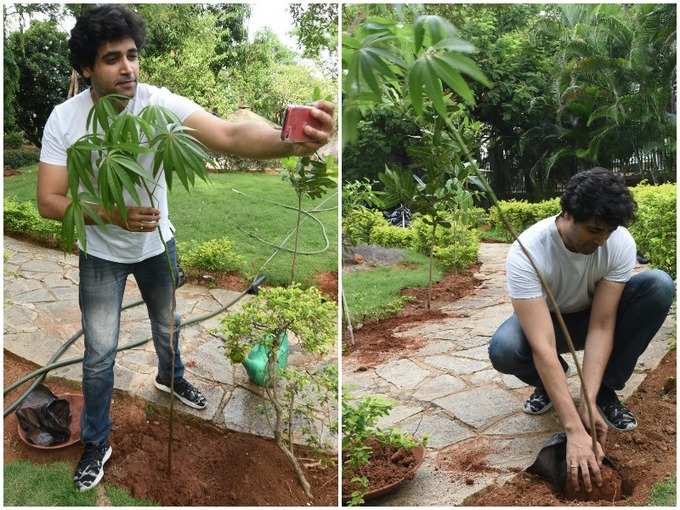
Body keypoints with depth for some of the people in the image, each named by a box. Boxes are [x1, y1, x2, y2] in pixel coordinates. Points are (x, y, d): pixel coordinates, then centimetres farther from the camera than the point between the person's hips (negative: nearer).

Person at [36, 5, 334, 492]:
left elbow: (228, 135, -42)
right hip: (101, 254, -1)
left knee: (168, 324, 25)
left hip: (157, 243, 2)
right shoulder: (64, 119, -22)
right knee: (100, 354, 6)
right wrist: (112, 214, -37)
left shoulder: (159, 102, -26)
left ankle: (170, 377, 58)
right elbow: (49, 201, -20)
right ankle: (97, 443, 30)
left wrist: (292, 141, -62)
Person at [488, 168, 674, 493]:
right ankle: (548, 384, 1)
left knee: (659, 285, -26)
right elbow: (543, 346, -42)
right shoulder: (526, 252, -36)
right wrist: (574, 429, -47)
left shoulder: (621, 243, -25)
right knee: (503, 349, -38)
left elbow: (601, 326, -26)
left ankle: (605, 391, -10)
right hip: (545, 321, -3)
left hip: (592, 318, 3)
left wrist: (589, 400, -36)